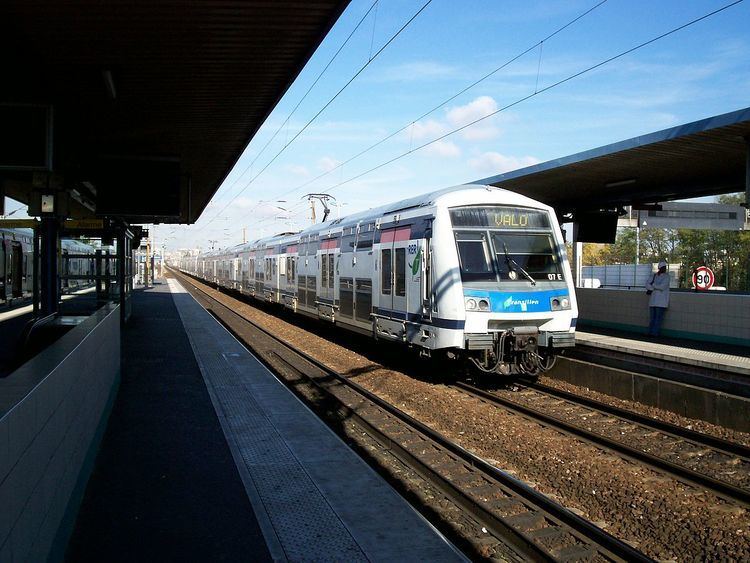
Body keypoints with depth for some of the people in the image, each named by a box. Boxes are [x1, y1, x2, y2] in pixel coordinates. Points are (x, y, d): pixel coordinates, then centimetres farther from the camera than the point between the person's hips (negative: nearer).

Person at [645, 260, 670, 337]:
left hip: (661, 301, -5)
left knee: (658, 318, -6)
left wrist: (653, 285, -4)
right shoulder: (654, 276, 14)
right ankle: (650, 332, 10)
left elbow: (662, 286, -14)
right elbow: (648, 285, 5)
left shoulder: (666, 276, -1)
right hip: (653, 301, 5)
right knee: (652, 318, 6)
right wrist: (654, 288, -14)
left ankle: (655, 333, -6)